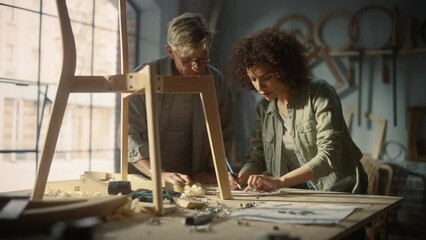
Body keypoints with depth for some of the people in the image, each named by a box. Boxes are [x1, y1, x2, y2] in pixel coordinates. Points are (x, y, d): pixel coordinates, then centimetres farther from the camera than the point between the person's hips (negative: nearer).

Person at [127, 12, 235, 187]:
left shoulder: (216, 81, 2)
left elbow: (225, 136, 12)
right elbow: (129, 136, -12)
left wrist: (213, 171, 0)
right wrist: (161, 175, -23)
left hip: (193, 183, 2)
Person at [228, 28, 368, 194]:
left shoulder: (319, 94, -11)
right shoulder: (264, 108, 7)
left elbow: (329, 156, -20)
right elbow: (256, 156, 12)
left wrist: (280, 181, -29)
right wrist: (241, 176, -10)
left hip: (339, 192, -5)